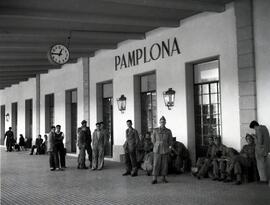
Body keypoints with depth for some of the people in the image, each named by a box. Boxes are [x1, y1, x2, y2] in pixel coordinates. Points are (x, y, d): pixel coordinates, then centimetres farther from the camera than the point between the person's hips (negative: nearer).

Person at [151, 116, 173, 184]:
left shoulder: (168, 131, -1)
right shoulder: (155, 130, -3)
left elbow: (170, 140, 11)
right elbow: (153, 140, 8)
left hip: (165, 150, 1)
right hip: (157, 150, -1)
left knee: (164, 164, 4)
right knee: (156, 164, -4)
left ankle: (164, 178, 16)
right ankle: (154, 179, -1)